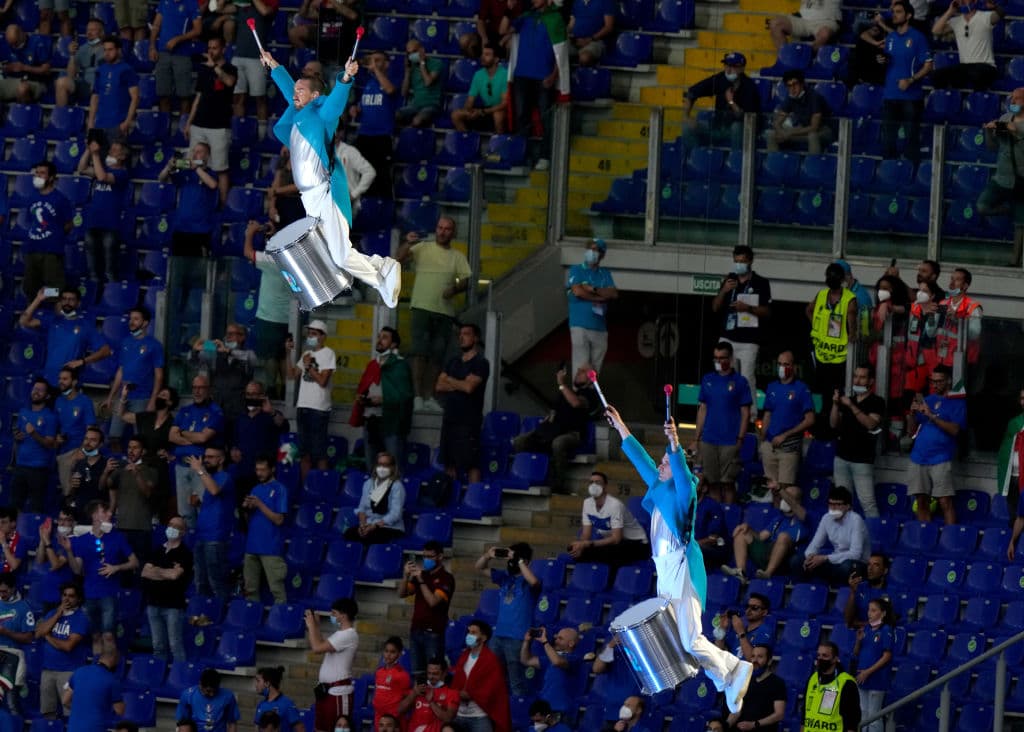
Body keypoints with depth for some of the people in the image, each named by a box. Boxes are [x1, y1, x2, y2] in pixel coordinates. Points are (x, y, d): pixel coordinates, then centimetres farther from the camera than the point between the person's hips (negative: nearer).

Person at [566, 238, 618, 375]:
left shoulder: (605, 274, 17)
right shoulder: (576, 270, 6)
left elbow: (614, 294, 2)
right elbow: (578, 291, -10)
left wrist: (593, 289, -9)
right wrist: (601, 297, -4)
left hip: (600, 327, 4)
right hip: (580, 326, -4)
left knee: (595, 368, 4)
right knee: (581, 367, -12)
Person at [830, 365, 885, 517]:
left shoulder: (876, 402, -1)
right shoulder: (848, 399, 17)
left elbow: (871, 424, -16)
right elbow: (834, 424, 13)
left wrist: (852, 406, -20)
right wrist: (835, 404, -3)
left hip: (862, 460, -6)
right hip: (842, 457, 6)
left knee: (867, 503, -12)